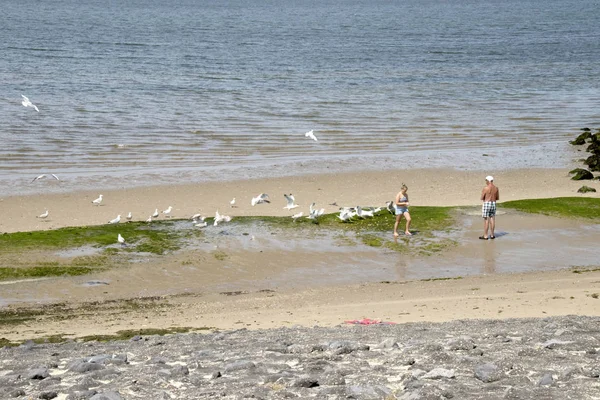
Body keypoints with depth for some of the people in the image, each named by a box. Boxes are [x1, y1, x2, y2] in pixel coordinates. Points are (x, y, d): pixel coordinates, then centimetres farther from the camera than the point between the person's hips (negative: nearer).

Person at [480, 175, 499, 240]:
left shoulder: (485, 188, -13)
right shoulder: (496, 188, 5)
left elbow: (482, 198, -8)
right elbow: (498, 198, 12)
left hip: (486, 204, -6)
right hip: (493, 204, 6)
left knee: (486, 220, -2)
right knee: (492, 219, 11)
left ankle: (485, 236, 0)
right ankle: (492, 235, 17)